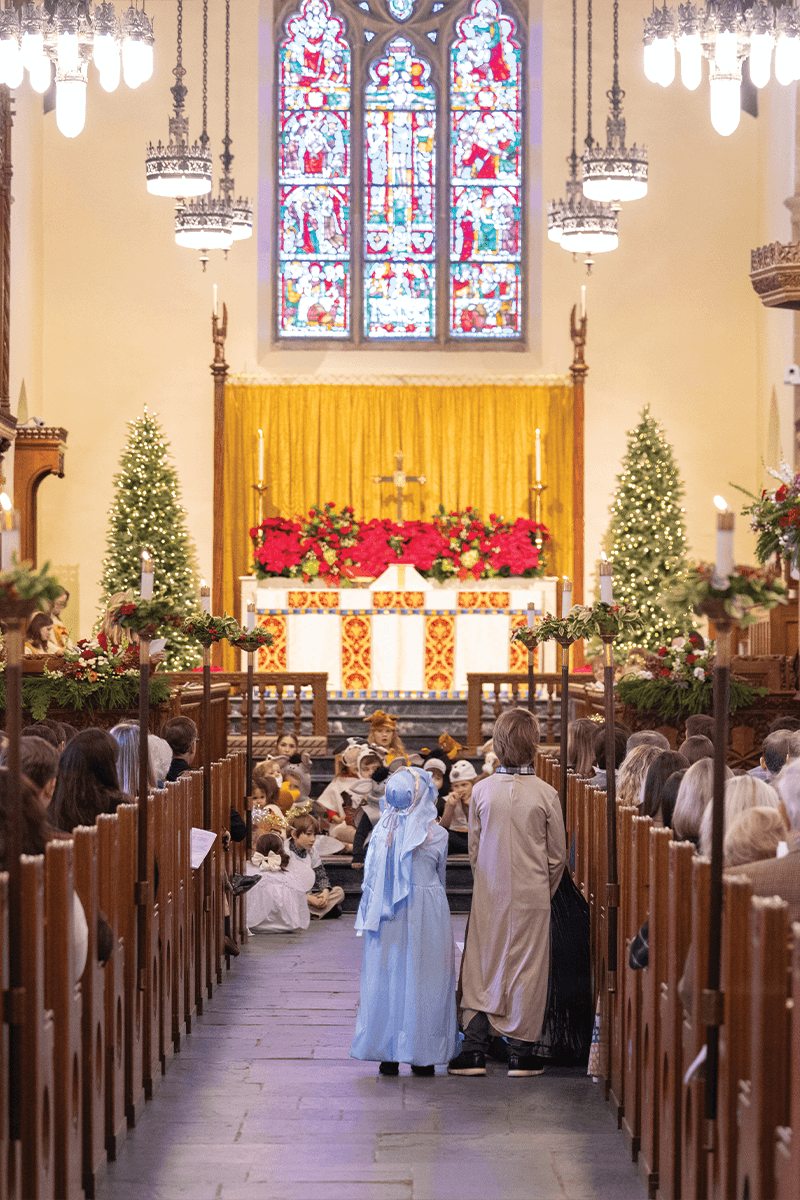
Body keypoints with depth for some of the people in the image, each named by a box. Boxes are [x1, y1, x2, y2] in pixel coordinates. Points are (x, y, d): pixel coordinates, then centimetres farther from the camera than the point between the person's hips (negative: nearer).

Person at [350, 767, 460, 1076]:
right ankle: (422, 1055, 6)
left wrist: (369, 920, 10)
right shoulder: (436, 835, -5)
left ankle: (387, 1056, 8)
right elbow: (440, 876, 8)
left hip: (387, 917, 2)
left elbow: (370, 880, 2)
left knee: (385, 977, 7)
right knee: (422, 979, 5)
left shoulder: (381, 832, -1)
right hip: (426, 912, -2)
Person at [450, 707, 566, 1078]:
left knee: (481, 968, 8)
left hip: (489, 894, 2)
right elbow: (557, 854, -2)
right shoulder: (545, 794, -10)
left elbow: (473, 849, 3)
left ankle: (474, 1050, 4)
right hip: (532, 895, -2)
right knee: (526, 969, 7)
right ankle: (520, 1052, 11)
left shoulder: (482, 791, -5)